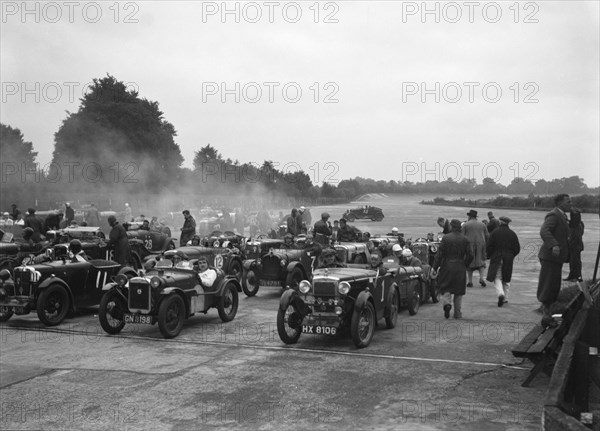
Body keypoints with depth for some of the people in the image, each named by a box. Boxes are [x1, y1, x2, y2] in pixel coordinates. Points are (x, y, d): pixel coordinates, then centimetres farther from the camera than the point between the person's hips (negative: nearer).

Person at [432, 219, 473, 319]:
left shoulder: (446, 238, -7)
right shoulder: (464, 239, 0)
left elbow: (439, 254, -9)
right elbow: (470, 256, -1)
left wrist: (435, 268, -5)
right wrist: (464, 265, 15)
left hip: (447, 266, -2)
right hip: (460, 268, 2)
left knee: (445, 287, 9)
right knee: (459, 290, 11)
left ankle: (447, 303, -18)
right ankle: (458, 314, 14)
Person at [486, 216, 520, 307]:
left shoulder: (495, 232, -6)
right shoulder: (512, 234, 4)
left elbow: (489, 246, -8)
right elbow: (517, 248, 5)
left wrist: (489, 255, 7)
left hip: (496, 259, -3)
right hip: (508, 260, 3)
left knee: (497, 278, 0)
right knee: (506, 279, 13)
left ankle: (500, 294, -24)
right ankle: (505, 298, 16)